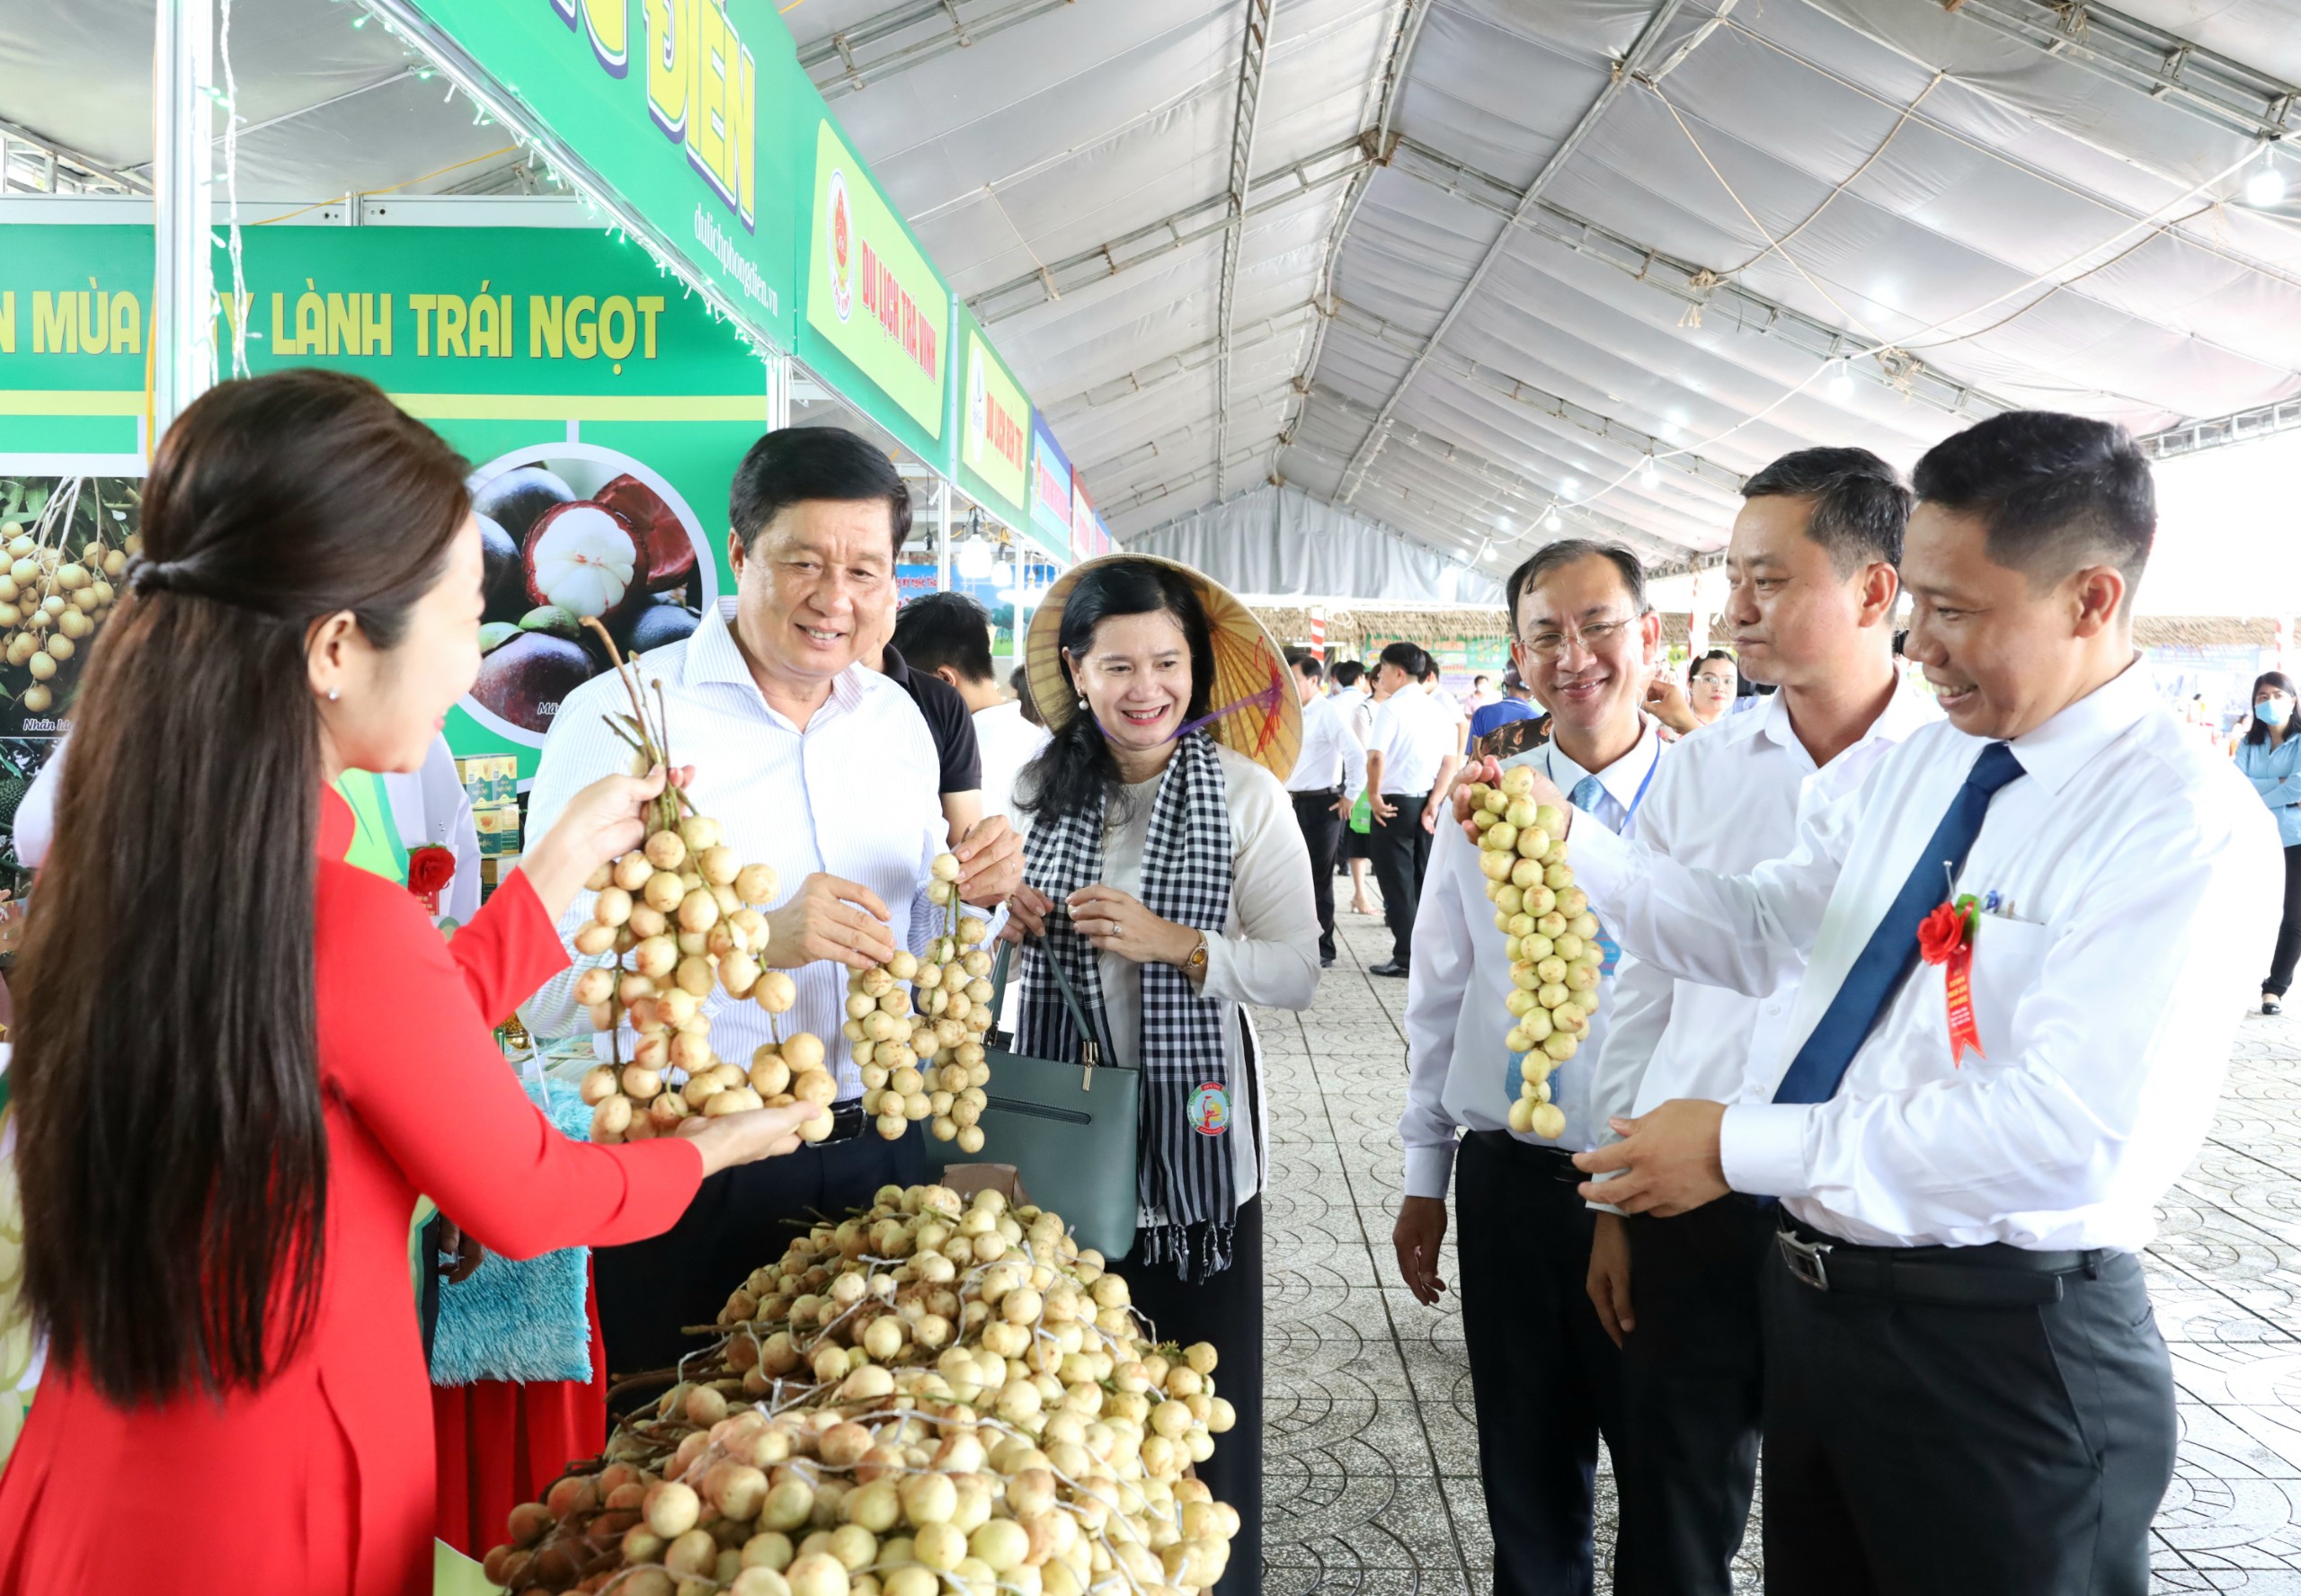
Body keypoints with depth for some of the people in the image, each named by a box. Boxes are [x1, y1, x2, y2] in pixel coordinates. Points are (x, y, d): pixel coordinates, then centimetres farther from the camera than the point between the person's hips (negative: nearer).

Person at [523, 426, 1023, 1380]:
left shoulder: (898, 719, 7)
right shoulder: (617, 718, -11)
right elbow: (551, 990, -20)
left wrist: (974, 892, -4)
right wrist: (756, 941, -31)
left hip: (879, 1151, 5)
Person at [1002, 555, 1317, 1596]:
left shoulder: (1246, 796, -6)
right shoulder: (1038, 788, 3)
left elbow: (1298, 973, -10)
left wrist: (1176, 943, -22)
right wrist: (1009, 929, -7)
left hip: (1194, 1141, -2)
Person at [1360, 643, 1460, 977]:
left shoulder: (1392, 707, -12)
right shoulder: (1440, 709, 7)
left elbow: (1376, 757, -23)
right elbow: (1451, 762, 3)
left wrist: (1374, 795, -11)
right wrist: (1433, 803, 1)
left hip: (1395, 803, -6)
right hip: (1427, 801, 6)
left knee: (1397, 881, 1)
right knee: (1424, 880, 14)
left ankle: (1405, 959, 3)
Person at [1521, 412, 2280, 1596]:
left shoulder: (2187, 823, -18)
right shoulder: (1923, 762, 6)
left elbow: (2066, 1129, -27)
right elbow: (1758, 934, 8)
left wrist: (1742, 1148, -23)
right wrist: (1570, 840, -5)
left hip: (2004, 1344, -7)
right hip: (1816, 1291, 7)